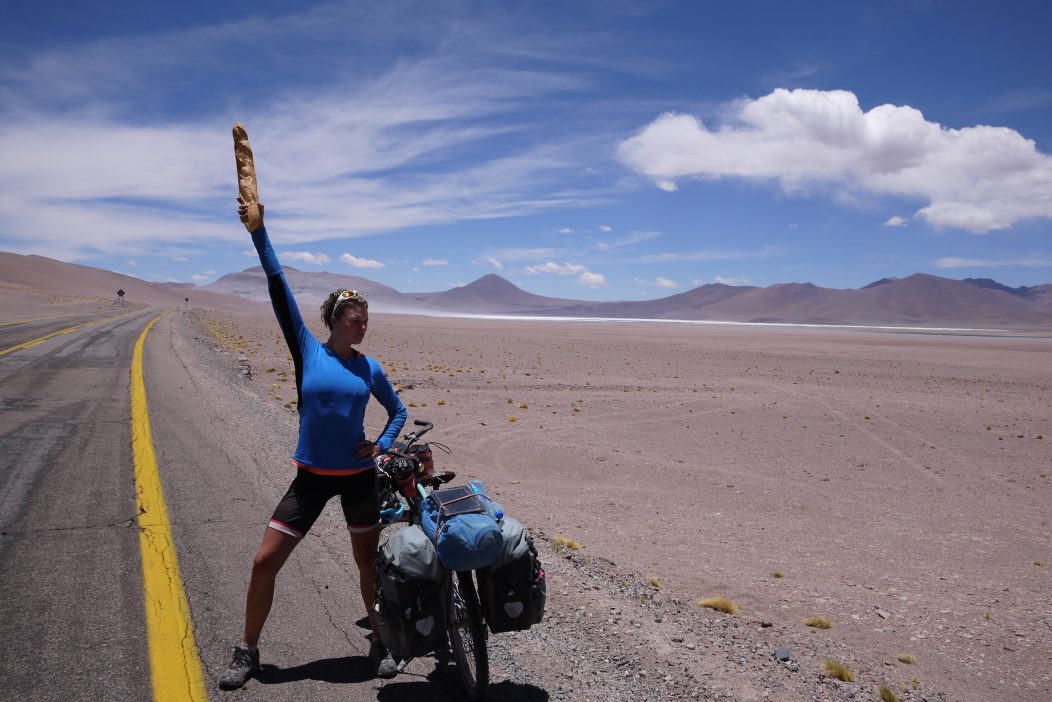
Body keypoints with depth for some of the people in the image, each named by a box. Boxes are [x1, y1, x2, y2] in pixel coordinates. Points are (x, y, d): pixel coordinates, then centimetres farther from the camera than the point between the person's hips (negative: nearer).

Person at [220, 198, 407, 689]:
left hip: (358, 476, 1)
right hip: (311, 477, -1)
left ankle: (381, 643, 31)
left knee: (368, 562, 10)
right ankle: (247, 653, 22)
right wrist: (259, 232, -18)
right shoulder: (307, 352, -6)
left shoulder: (369, 368, -1)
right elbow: (279, 291, -13)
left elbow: (398, 411, 14)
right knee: (264, 562, 1)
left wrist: (383, 445, -4)